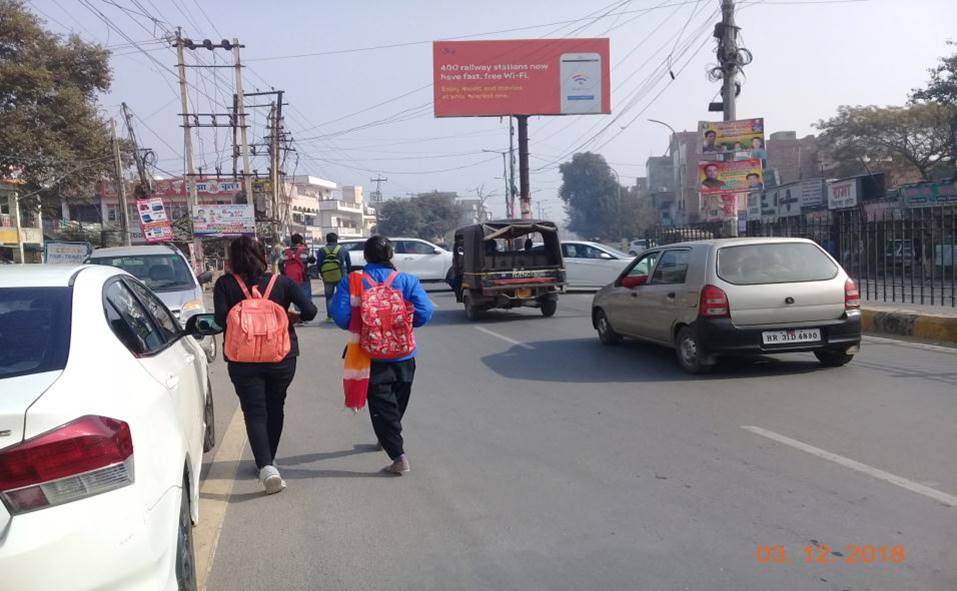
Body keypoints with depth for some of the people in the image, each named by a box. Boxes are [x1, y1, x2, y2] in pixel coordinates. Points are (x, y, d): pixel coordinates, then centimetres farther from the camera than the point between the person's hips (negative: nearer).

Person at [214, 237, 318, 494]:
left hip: (243, 360, -2)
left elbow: (221, 319, -14)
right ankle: (269, 460, 32)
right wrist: (292, 318, 10)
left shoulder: (225, 284, -4)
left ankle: (266, 466, -17)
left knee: (254, 412, 1)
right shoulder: (281, 282, -2)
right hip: (282, 357, 2)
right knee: (274, 409, 19)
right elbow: (309, 310, -11)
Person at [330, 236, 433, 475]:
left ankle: (399, 456, -7)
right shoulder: (407, 281, -4)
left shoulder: (351, 282, -7)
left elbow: (341, 316, -15)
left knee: (381, 406, 2)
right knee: (397, 403, 23)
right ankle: (387, 439, 43)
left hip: (371, 355, -2)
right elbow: (424, 312, -11)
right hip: (403, 355, 2)